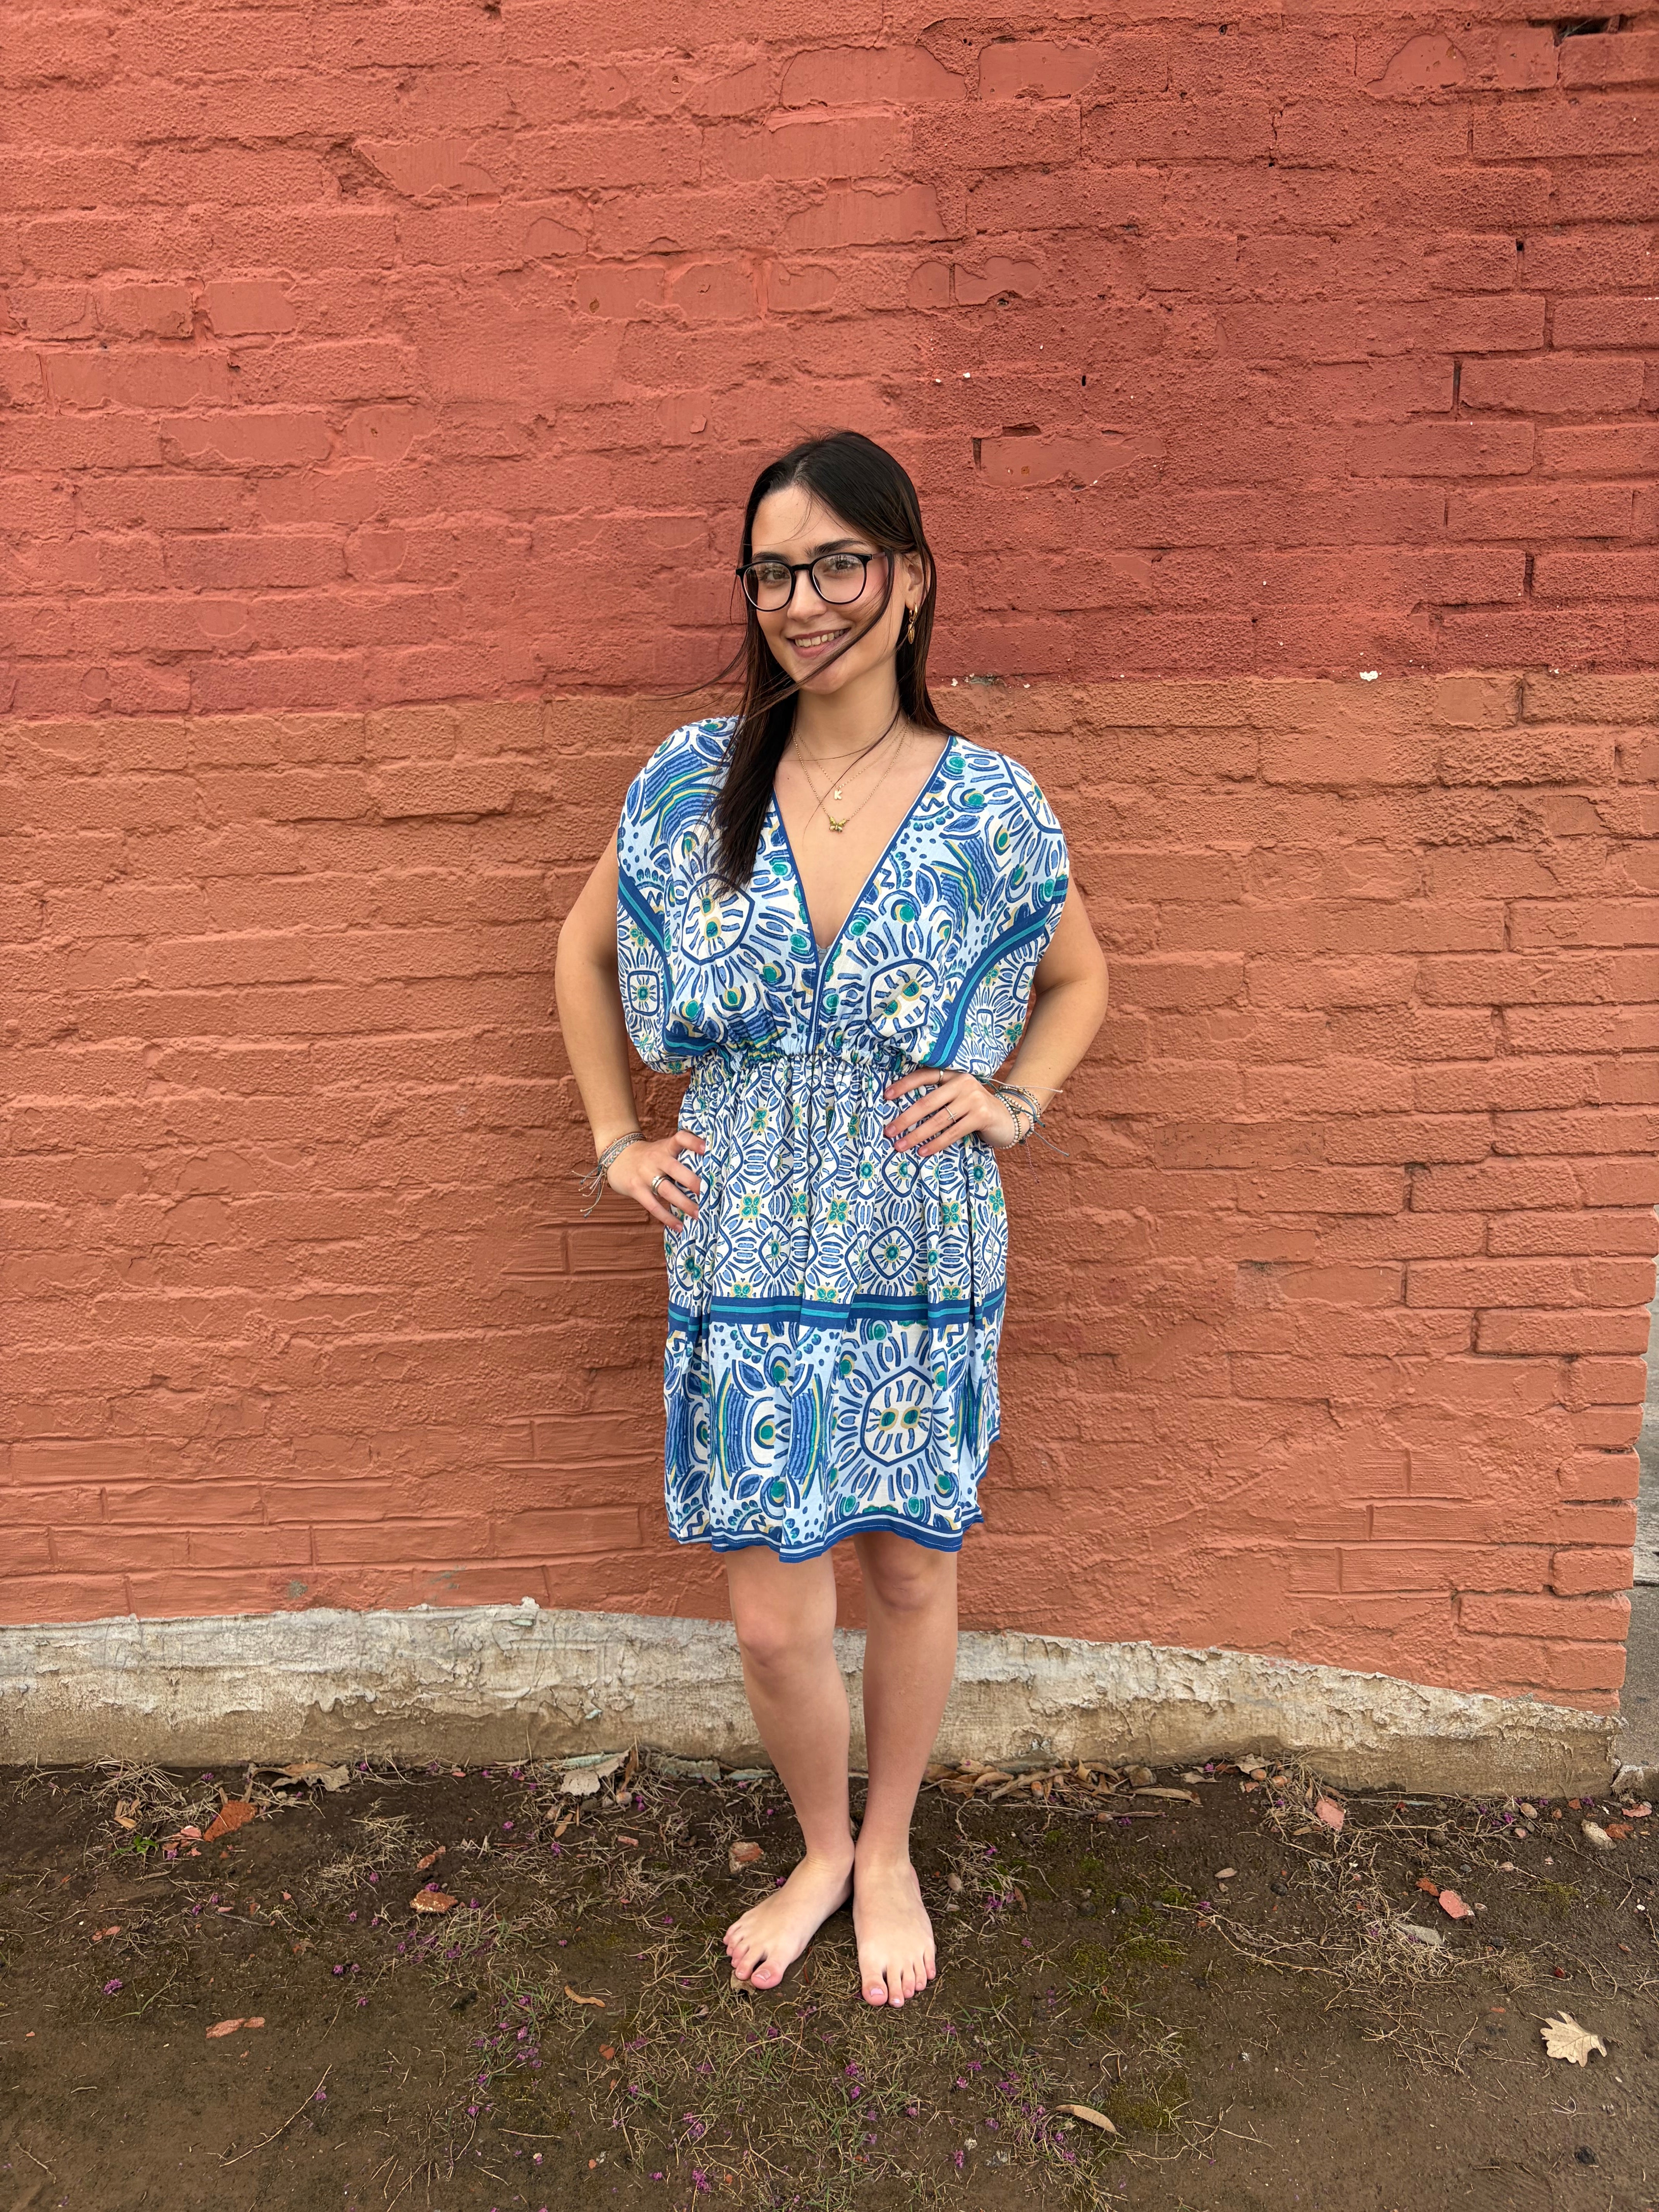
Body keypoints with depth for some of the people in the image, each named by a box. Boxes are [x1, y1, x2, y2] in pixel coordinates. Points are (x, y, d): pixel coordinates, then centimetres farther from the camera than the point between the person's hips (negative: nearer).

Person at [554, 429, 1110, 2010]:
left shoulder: (991, 805, -3)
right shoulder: (691, 781, -1)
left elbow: (1080, 977, 13)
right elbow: (588, 950, 13)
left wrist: (1015, 1102, -2)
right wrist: (615, 1137, 7)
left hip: (922, 1258, 0)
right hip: (746, 1258, 1)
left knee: (910, 1575, 14)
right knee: (772, 1615, 8)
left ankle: (888, 1852, 43)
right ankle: (820, 1847, 40)